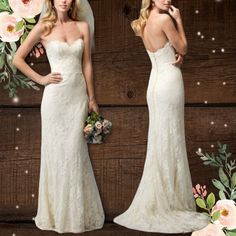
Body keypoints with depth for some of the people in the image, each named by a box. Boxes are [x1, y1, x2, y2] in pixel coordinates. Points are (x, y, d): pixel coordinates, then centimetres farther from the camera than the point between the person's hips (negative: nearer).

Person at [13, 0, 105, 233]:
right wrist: (40, 79, -3)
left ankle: (78, 213, 19)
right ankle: (56, 213, 18)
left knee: (76, 151, 6)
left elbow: (86, 64, 8)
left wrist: (91, 97, 6)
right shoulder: (43, 28, -1)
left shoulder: (83, 27, 6)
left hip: (79, 94, 2)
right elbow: (18, 58, 2)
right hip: (56, 95, -2)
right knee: (56, 151, 4)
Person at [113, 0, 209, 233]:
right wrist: (178, 19, 1)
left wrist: (178, 55, -3)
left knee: (158, 142, 12)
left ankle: (156, 203, 19)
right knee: (169, 143, -2)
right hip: (169, 83, -8)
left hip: (155, 83, 8)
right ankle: (167, 204, 6)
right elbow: (183, 47, -5)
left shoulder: (145, 23, 12)